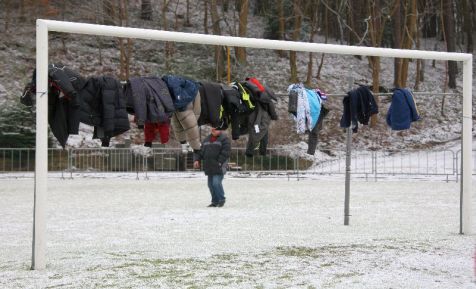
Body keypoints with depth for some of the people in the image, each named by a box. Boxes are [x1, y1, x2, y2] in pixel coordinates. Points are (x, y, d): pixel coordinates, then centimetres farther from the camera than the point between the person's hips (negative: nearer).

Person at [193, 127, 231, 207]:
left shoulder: (224, 138, -5)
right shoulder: (207, 139, 15)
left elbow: (225, 152, -14)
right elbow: (200, 150, 16)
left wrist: (219, 163, -19)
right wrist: (196, 160, 1)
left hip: (219, 167, -7)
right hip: (209, 167, 7)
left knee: (216, 183, -16)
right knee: (211, 184, 9)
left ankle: (221, 199, 2)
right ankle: (215, 201, 19)